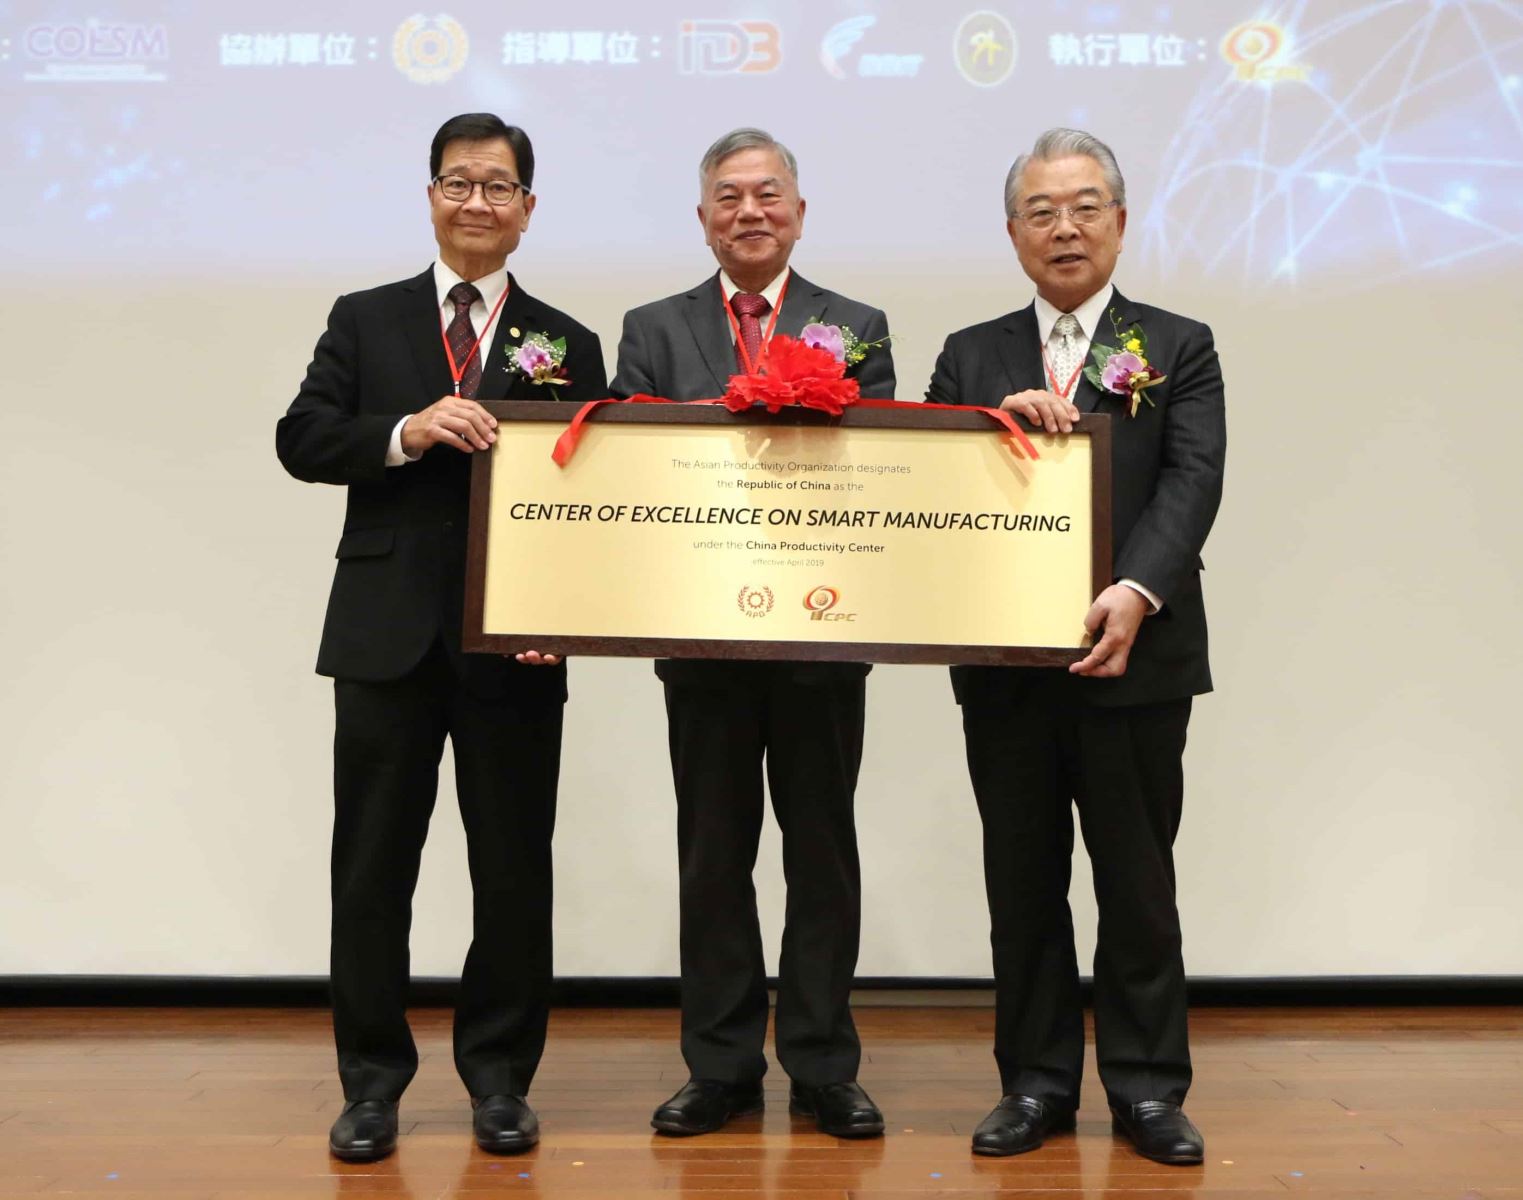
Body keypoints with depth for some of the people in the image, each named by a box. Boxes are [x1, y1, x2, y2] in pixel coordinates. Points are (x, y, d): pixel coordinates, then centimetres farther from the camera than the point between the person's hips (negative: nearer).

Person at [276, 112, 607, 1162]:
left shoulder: (567, 345, 8)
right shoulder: (366, 321, 10)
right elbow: (300, 440, 0)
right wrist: (406, 433, -17)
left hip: (515, 642, 0)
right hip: (388, 634, 1)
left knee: (514, 868, 7)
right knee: (373, 865, 7)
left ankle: (500, 1076, 23)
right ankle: (374, 1078, 21)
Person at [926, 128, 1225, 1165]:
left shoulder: (1179, 348, 5)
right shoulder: (970, 358, 12)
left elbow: (1191, 482, -9)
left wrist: (1135, 593, -25)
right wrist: (997, 420, -17)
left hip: (1134, 660, -2)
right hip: (1004, 665, 2)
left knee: (1138, 881, 7)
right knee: (1023, 884, 10)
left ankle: (1148, 1086, 21)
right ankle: (1037, 1082, 23)